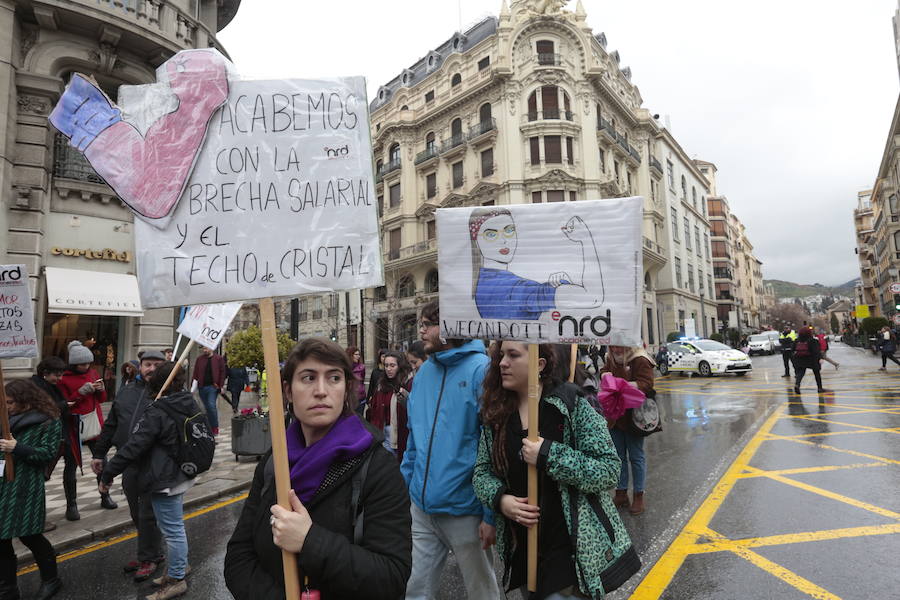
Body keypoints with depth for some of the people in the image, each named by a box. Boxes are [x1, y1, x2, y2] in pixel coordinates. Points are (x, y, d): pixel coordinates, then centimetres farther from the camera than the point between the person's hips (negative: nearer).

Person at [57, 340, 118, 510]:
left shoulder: (93, 373, 8)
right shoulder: (64, 378, -5)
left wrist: (101, 389, -5)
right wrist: (81, 392, -19)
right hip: (74, 425, -4)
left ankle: (105, 497, 13)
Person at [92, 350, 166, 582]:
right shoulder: (126, 392, 10)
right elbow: (110, 425, 19)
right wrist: (98, 454, 18)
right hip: (128, 464, 7)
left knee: (148, 515, 4)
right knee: (137, 513, 17)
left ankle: (149, 557, 22)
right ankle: (151, 552, 33)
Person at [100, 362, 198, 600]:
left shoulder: (157, 413, -21)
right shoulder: (189, 405, 4)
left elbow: (133, 447, -21)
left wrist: (108, 473, -11)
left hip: (164, 480, -9)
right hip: (181, 475, 9)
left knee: (172, 529, 3)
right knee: (175, 526, 22)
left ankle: (176, 579, 16)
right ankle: (179, 566, 37)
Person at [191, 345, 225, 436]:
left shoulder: (218, 358, 0)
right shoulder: (199, 358, 8)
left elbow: (222, 372, -1)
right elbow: (195, 372, 8)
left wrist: (221, 385, -6)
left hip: (213, 386, -4)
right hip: (202, 387, 4)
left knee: (211, 405, -14)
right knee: (207, 407, 11)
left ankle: (215, 427, -4)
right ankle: (210, 427, 22)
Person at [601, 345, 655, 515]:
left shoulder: (640, 360, -15)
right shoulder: (611, 359, 6)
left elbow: (646, 384, -21)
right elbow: (604, 370, 20)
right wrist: (606, 375, -4)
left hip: (633, 417, -6)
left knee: (636, 457, 7)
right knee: (618, 456, 15)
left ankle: (638, 496, 21)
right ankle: (621, 493, 28)